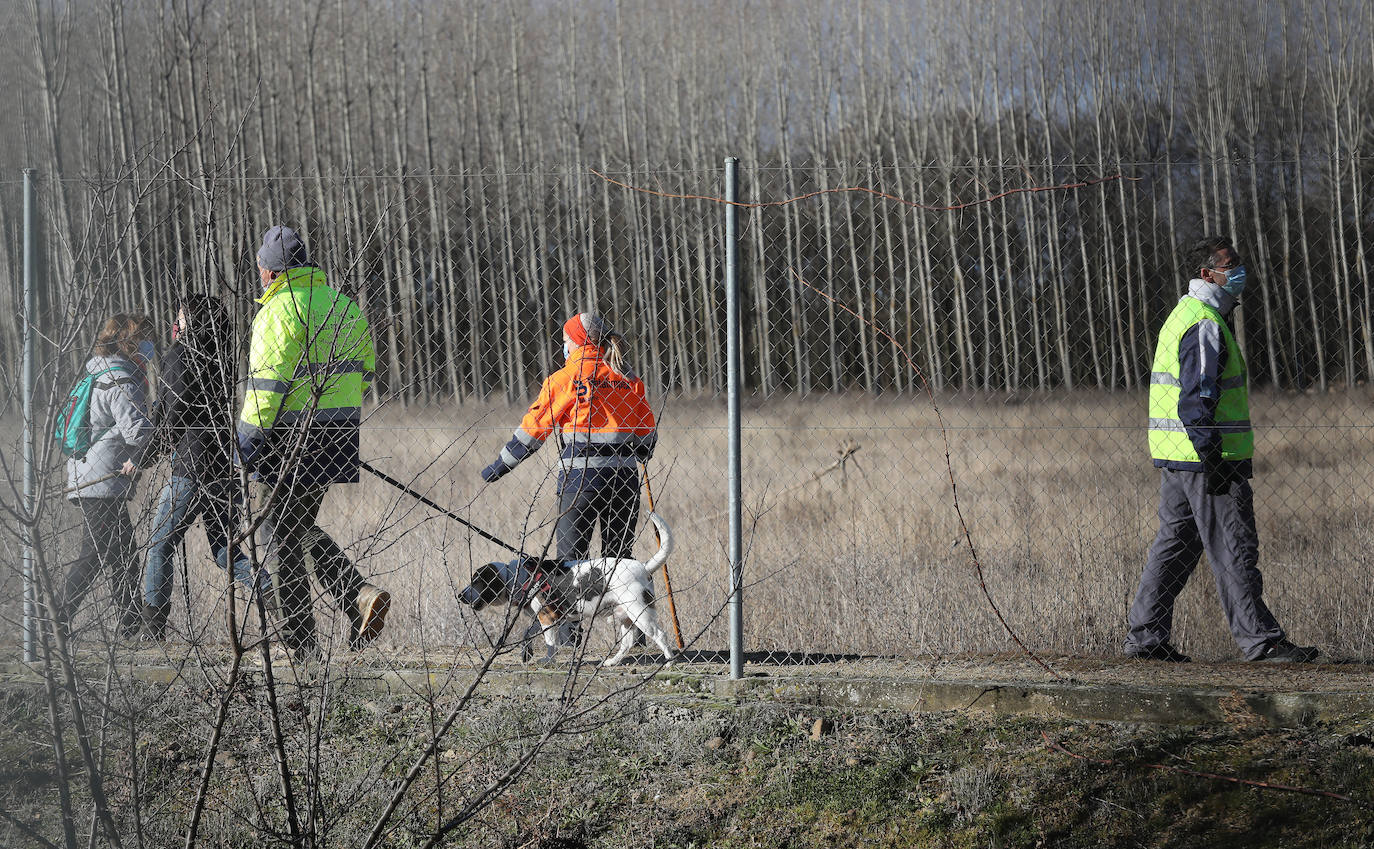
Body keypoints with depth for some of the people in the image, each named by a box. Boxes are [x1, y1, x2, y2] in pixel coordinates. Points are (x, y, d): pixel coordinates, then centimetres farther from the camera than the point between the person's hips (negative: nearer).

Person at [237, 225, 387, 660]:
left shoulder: (281, 309, -13)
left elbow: (269, 381, -19)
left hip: (292, 441, -8)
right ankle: (359, 594, 1)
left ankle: (299, 641, 3)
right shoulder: (343, 305, 12)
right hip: (337, 438, 8)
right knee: (303, 530, 21)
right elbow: (365, 371, 17)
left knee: (280, 538, 2)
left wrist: (250, 435, -14)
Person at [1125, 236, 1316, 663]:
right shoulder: (1205, 325, -15)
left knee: (1175, 543, 12)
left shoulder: (1182, 315, 18)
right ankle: (1259, 639, -6)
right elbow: (1196, 398, -21)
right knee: (1233, 548, -7)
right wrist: (1211, 458, -23)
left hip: (1175, 458, 10)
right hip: (1202, 453, -10)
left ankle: (1145, 636, 13)